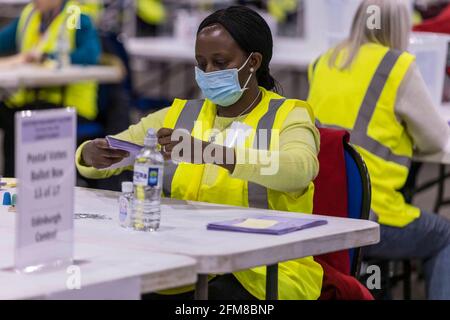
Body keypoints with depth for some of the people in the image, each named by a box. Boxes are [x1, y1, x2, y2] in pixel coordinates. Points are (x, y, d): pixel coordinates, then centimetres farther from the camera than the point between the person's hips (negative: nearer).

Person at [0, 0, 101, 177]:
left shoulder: (78, 18, -5)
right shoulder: (28, 14, 15)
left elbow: (91, 55, -22)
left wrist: (43, 56, -25)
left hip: (68, 102, -6)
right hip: (29, 99, 6)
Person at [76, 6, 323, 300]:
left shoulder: (288, 116, -1)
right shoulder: (178, 116, 13)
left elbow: (300, 170, -25)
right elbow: (88, 160, 12)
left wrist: (208, 152, -37)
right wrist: (93, 155, -14)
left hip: (264, 271, -4)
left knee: (216, 296, -35)